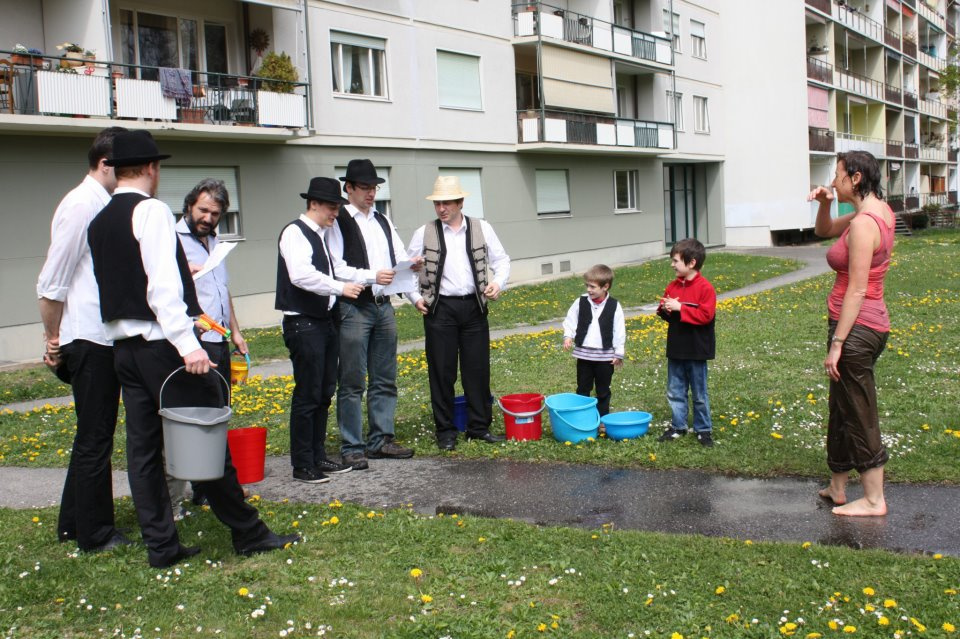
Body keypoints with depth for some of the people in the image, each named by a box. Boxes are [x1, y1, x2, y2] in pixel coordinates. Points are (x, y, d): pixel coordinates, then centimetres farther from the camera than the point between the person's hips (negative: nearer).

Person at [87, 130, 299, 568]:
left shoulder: (98, 222, 12)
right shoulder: (151, 211, -11)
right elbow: (162, 287, -21)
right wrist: (188, 343, -24)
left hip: (122, 346, 8)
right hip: (161, 343, -8)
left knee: (143, 447, 9)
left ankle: (160, 545, 16)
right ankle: (247, 534, 8)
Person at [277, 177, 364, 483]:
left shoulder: (321, 234, 16)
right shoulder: (295, 232, -12)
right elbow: (301, 275, -25)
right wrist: (340, 287, -22)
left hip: (326, 321, 9)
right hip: (304, 324, -9)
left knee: (324, 392, 14)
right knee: (307, 395, -4)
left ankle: (318, 456, 24)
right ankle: (302, 465, 5)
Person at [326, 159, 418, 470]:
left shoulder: (383, 221, 16)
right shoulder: (338, 222, -5)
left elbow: (401, 260, 16)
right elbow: (337, 269, -13)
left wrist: (414, 296, 2)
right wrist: (372, 276, -23)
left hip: (384, 306, 7)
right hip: (354, 308, -7)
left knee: (385, 380, 12)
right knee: (352, 383, -2)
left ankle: (381, 440, 22)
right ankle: (351, 447, 7)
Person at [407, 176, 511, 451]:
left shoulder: (482, 229, 4)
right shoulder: (424, 234, 2)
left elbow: (501, 260, 9)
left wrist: (498, 283, -9)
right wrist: (416, 297, -3)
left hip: (474, 306, 1)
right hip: (439, 309, -1)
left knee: (478, 369, 6)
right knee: (442, 371, 3)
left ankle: (479, 426, 19)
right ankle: (445, 431, 14)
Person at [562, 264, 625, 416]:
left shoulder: (614, 306, -7)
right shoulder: (581, 302, -3)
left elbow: (619, 332, -3)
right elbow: (570, 321, 6)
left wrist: (618, 353, -3)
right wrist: (568, 336, -11)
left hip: (605, 356, -1)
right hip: (583, 354, 1)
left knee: (603, 391, 13)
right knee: (583, 389, 11)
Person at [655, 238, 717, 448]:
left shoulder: (705, 288, -14)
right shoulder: (673, 286, 6)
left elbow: (706, 315, -22)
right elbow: (663, 311, 14)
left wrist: (679, 308, -23)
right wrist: (665, 309, -10)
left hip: (696, 351, -6)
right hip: (675, 349, 6)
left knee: (699, 394, 7)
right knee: (674, 392, 12)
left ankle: (703, 430, 20)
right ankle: (678, 426, 24)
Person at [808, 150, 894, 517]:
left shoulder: (863, 223, -20)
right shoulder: (880, 211, 9)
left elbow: (857, 290, -22)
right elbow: (823, 231, 24)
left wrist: (837, 344, -20)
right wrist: (825, 204, 3)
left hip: (856, 327, -10)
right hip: (870, 324, 10)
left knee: (859, 416, 2)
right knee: (842, 409, 19)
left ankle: (874, 500, 14)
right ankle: (837, 487, 32)